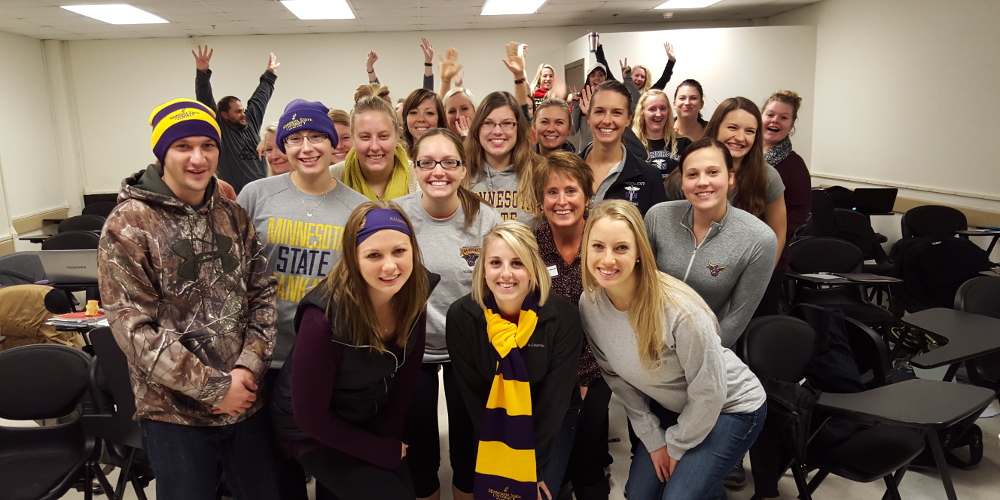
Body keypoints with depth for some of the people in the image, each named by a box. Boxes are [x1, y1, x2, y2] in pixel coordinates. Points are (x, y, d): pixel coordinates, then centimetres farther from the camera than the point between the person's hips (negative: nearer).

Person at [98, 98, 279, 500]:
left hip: (247, 402, 4)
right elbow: (133, 328, -14)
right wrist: (213, 387, -16)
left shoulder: (234, 217, 4)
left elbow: (262, 295, 4)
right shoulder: (128, 225, -9)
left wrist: (249, 366, -11)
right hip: (174, 412, -4)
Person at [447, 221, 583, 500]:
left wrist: (532, 466, -17)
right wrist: (504, 461, -11)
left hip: (550, 426, -1)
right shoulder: (461, 317, -19)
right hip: (492, 424, 1)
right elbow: (472, 394, -10)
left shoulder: (563, 317, -23)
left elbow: (556, 397, -16)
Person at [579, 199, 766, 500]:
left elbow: (708, 393, -22)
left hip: (728, 406, -5)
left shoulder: (680, 309, -35)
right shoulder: (589, 305, -17)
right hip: (668, 406, 5)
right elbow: (617, 378, -3)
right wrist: (653, 438, -1)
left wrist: (676, 446, -9)